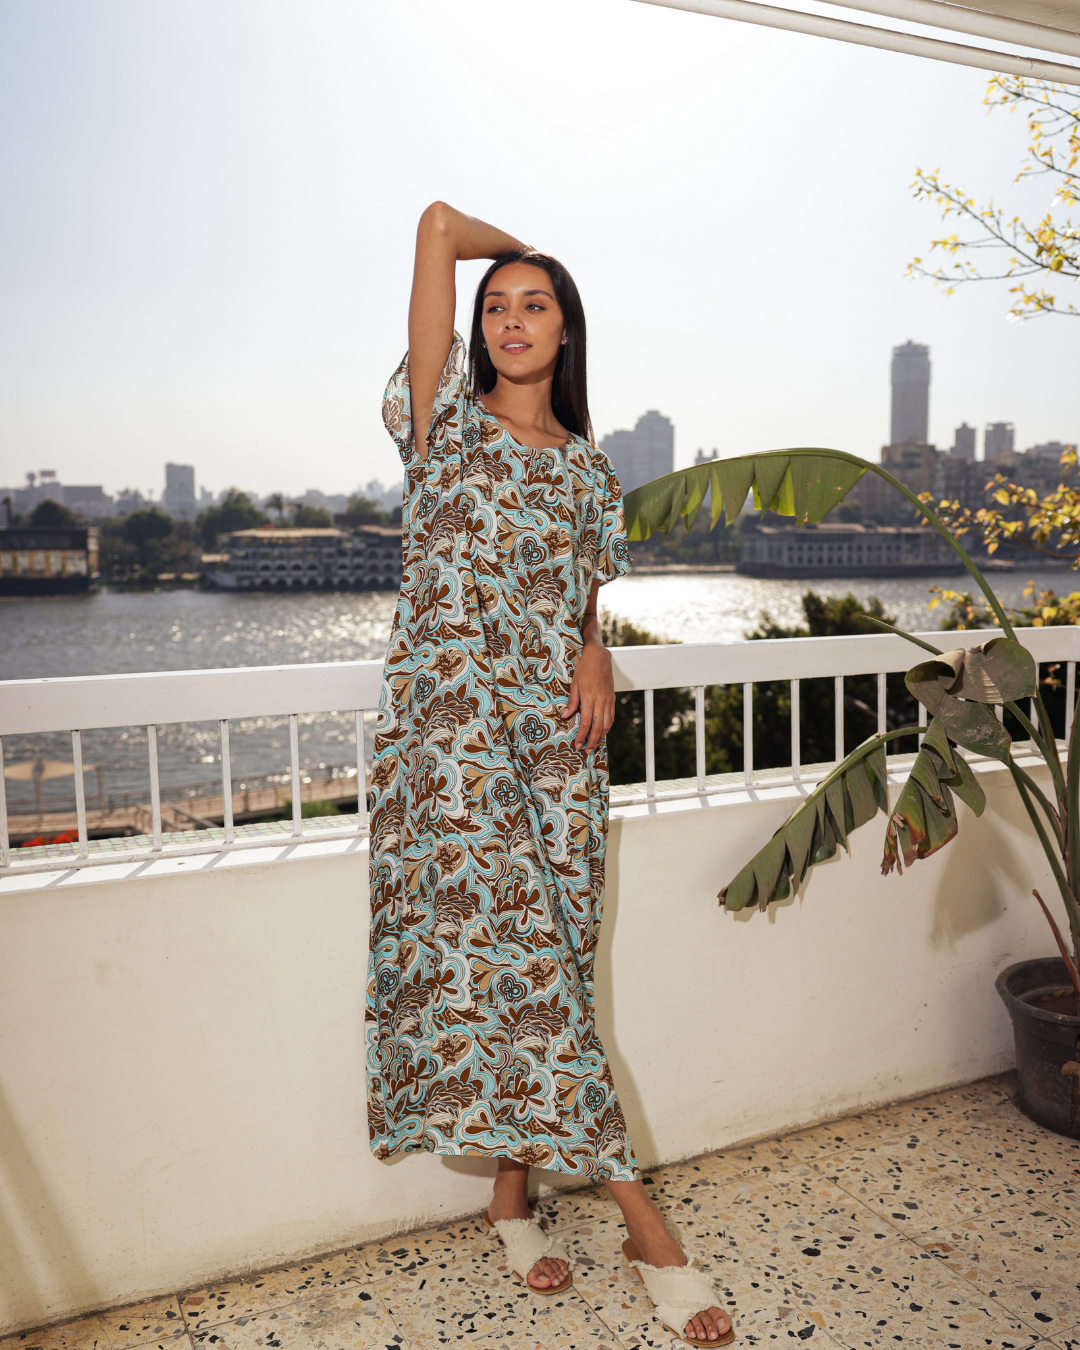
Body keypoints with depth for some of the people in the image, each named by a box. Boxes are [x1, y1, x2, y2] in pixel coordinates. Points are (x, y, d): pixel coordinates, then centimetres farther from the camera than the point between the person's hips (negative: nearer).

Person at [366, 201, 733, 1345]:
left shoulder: (589, 467, 17)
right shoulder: (447, 421, 5)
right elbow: (439, 225, 4)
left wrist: (594, 654, 1)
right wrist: (508, 243, 23)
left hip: (556, 727, 4)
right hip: (452, 720, -4)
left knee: (536, 950, 4)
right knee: (508, 948, -9)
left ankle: (512, 1188, 22)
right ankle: (641, 1216, 2)